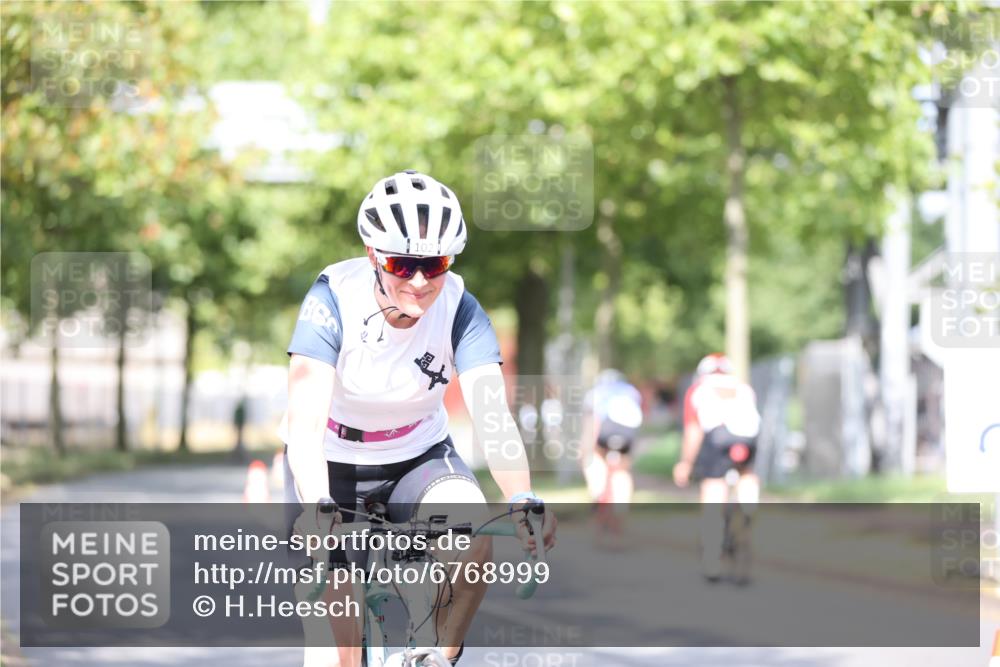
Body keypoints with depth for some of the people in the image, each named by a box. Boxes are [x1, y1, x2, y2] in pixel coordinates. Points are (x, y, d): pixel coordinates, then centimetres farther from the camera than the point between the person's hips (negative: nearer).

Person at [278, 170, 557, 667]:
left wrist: (522, 499, -50)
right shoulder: (335, 298, -25)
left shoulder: (459, 309, -20)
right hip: (332, 463, -1)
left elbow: (491, 413, -32)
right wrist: (316, 505, -52)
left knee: (473, 528, -30)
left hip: (417, 456, 2)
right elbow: (304, 416, -35)